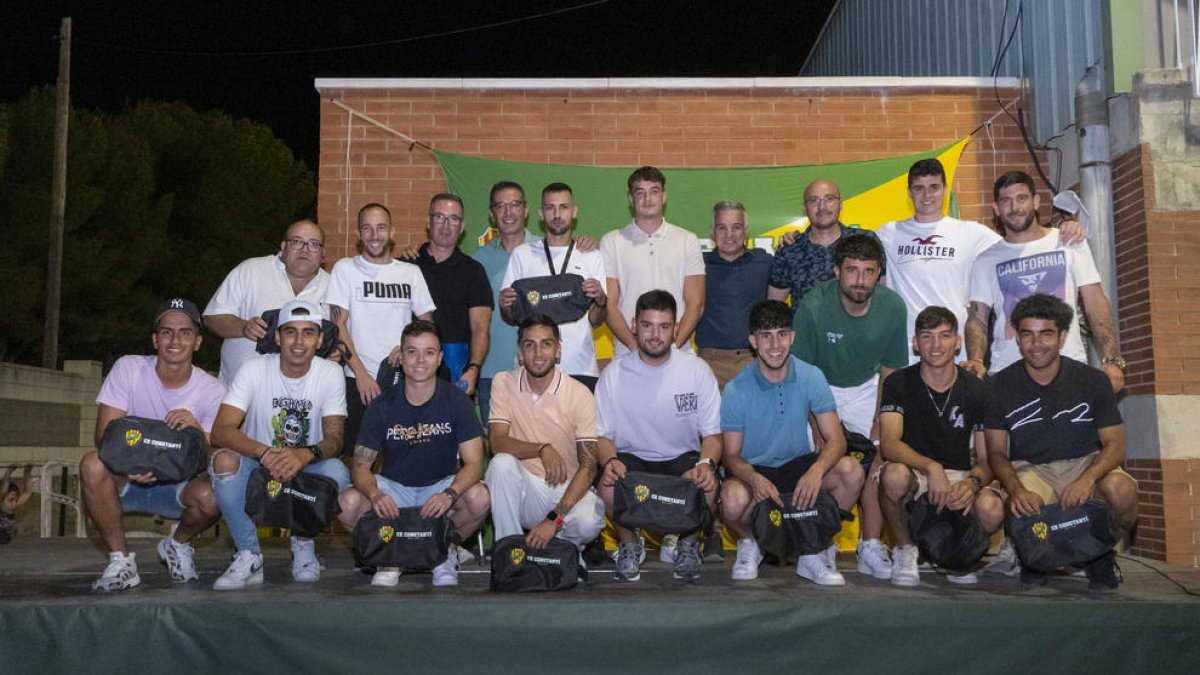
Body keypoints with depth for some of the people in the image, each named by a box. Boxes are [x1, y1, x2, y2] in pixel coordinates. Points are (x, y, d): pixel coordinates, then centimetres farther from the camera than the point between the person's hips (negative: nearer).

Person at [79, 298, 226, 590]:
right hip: (125, 480, 0)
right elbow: (104, 434, -14)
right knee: (93, 465, -32)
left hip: (180, 482, 0)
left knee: (211, 496, -33)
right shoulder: (128, 369, -9)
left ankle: (178, 544, 5)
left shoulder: (212, 391, -9)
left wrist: (198, 431, -37)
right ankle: (121, 560, -11)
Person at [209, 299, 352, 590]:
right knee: (224, 460, -31)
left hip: (307, 471, 1)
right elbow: (220, 431, -22)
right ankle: (249, 556, -14)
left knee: (336, 472, -31)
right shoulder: (255, 369, -11)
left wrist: (305, 455, -38)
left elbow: (335, 439, -14)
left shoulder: (330, 373, -7)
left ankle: (304, 544, -2)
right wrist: (265, 453, -41)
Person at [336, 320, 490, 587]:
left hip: (442, 484, -1)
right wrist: (375, 494, -33)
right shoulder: (382, 406, -7)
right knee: (348, 503, -28)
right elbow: (361, 466, -9)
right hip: (393, 487, 1)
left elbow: (474, 463, -15)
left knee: (479, 497, -32)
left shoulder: (456, 401, -9)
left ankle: (447, 552, 1)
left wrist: (449, 494, -36)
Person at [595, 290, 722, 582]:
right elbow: (602, 433, -1)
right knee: (609, 486, -32)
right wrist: (609, 460, -24)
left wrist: (707, 463, -25)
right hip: (631, 457, 0)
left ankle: (688, 546, 1)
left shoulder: (697, 370, -6)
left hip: (683, 457, 0)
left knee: (706, 484, -33)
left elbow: (712, 433, -2)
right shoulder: (614, 373, -5)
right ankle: (629, 546, 1)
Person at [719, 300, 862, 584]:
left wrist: (816, 471, -34)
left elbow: (835, 439, -11)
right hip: (753, 470, -2)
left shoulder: (811, 377, -8)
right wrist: (754, 479, -32)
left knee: (851, 470, -26)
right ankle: (750, 542, 3)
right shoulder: (736, 390, -12)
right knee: (733, 501, -36)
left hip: (798, 464, 3)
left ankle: (814, 550, -4)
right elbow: (731, 454, -8)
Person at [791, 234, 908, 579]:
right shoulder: (813, 306, -26)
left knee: (877, 457, -9)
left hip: (865, 388, 3)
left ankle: (871, 546, 2)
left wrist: (878, 425, -6)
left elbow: (889, 372, -3)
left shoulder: (892, 307, -16)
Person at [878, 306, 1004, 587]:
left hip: (959, 478, 2)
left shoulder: (976, 390, 1)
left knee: (992, 510, -31)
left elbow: (987, 459, 0)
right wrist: (931, 467, -36)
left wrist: (972, 482, -24)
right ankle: (905, 550, -7)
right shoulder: (898, 383, -4)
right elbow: (889, 444, -19)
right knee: (895, 475, -37)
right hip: (914, 473, -1)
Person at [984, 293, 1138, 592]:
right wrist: (1016, 490, -25)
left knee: (1120, 489, -32)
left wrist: (1087, 479, -26)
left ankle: (1104, 556, 2)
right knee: (1019, 509, -34)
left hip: (1086, 464, 1)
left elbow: (1114, 444, -4)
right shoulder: (1000, 386, -3)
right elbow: (996, 452, -2)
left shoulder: (1092, 380, -2)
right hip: (1029, 470, -1)